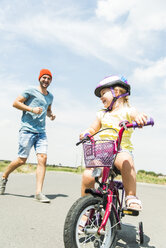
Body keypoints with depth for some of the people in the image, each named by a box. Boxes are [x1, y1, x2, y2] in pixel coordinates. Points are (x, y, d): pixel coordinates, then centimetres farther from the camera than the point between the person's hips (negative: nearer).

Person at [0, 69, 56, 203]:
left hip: (41, 132, 5)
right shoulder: (31, 91, 2)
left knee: (42, 159, -10)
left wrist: (51, 115, 13)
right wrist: (32, 109, -12)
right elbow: (15, 103, -1)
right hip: (27, 130, -5)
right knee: (22, 160, -4)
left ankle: (39, 192, -7)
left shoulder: (50, 96, 20)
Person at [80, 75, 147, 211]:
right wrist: (86, 133, 0)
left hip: (122, 150, -3)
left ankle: (131, 197, -21)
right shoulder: (102, 114, 18)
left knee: (125, 161, -39)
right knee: (87, 175, -20)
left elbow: (136, 114, -18)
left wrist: (139, 116, -43)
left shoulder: (127, 110, 3)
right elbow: (93, 129, 24)